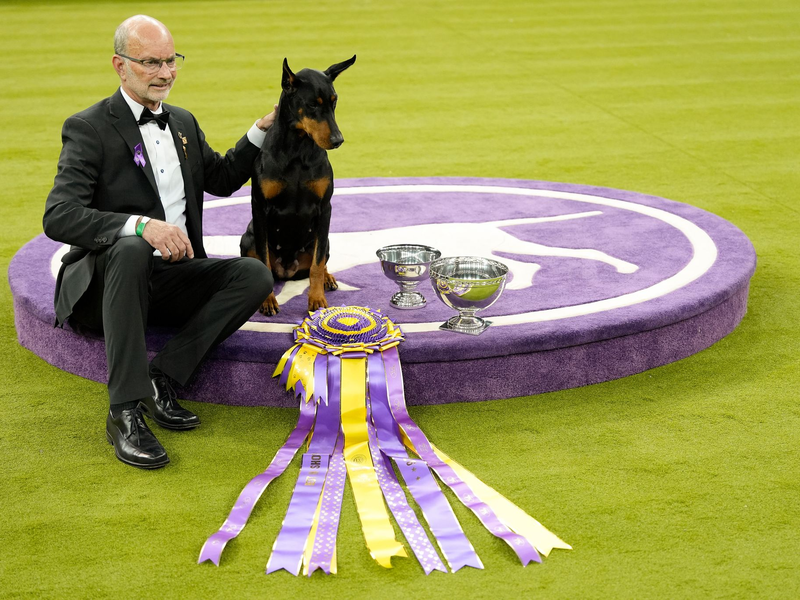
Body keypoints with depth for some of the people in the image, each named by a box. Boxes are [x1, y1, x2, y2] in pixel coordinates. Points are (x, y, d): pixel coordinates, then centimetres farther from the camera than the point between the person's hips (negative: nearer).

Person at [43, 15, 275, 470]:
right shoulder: (89, 128, -7)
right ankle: (126, 412, -39)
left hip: (171, 279, 6)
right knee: (131, 250, -40)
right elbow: (58, 217, -20)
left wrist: (264, 129, 18)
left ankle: (163, 378, -21)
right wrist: (141, 226, -34)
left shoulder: (183, 123, 15)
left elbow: (222, 179, 32)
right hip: (106, 278, -6)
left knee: (255, 275, -19)